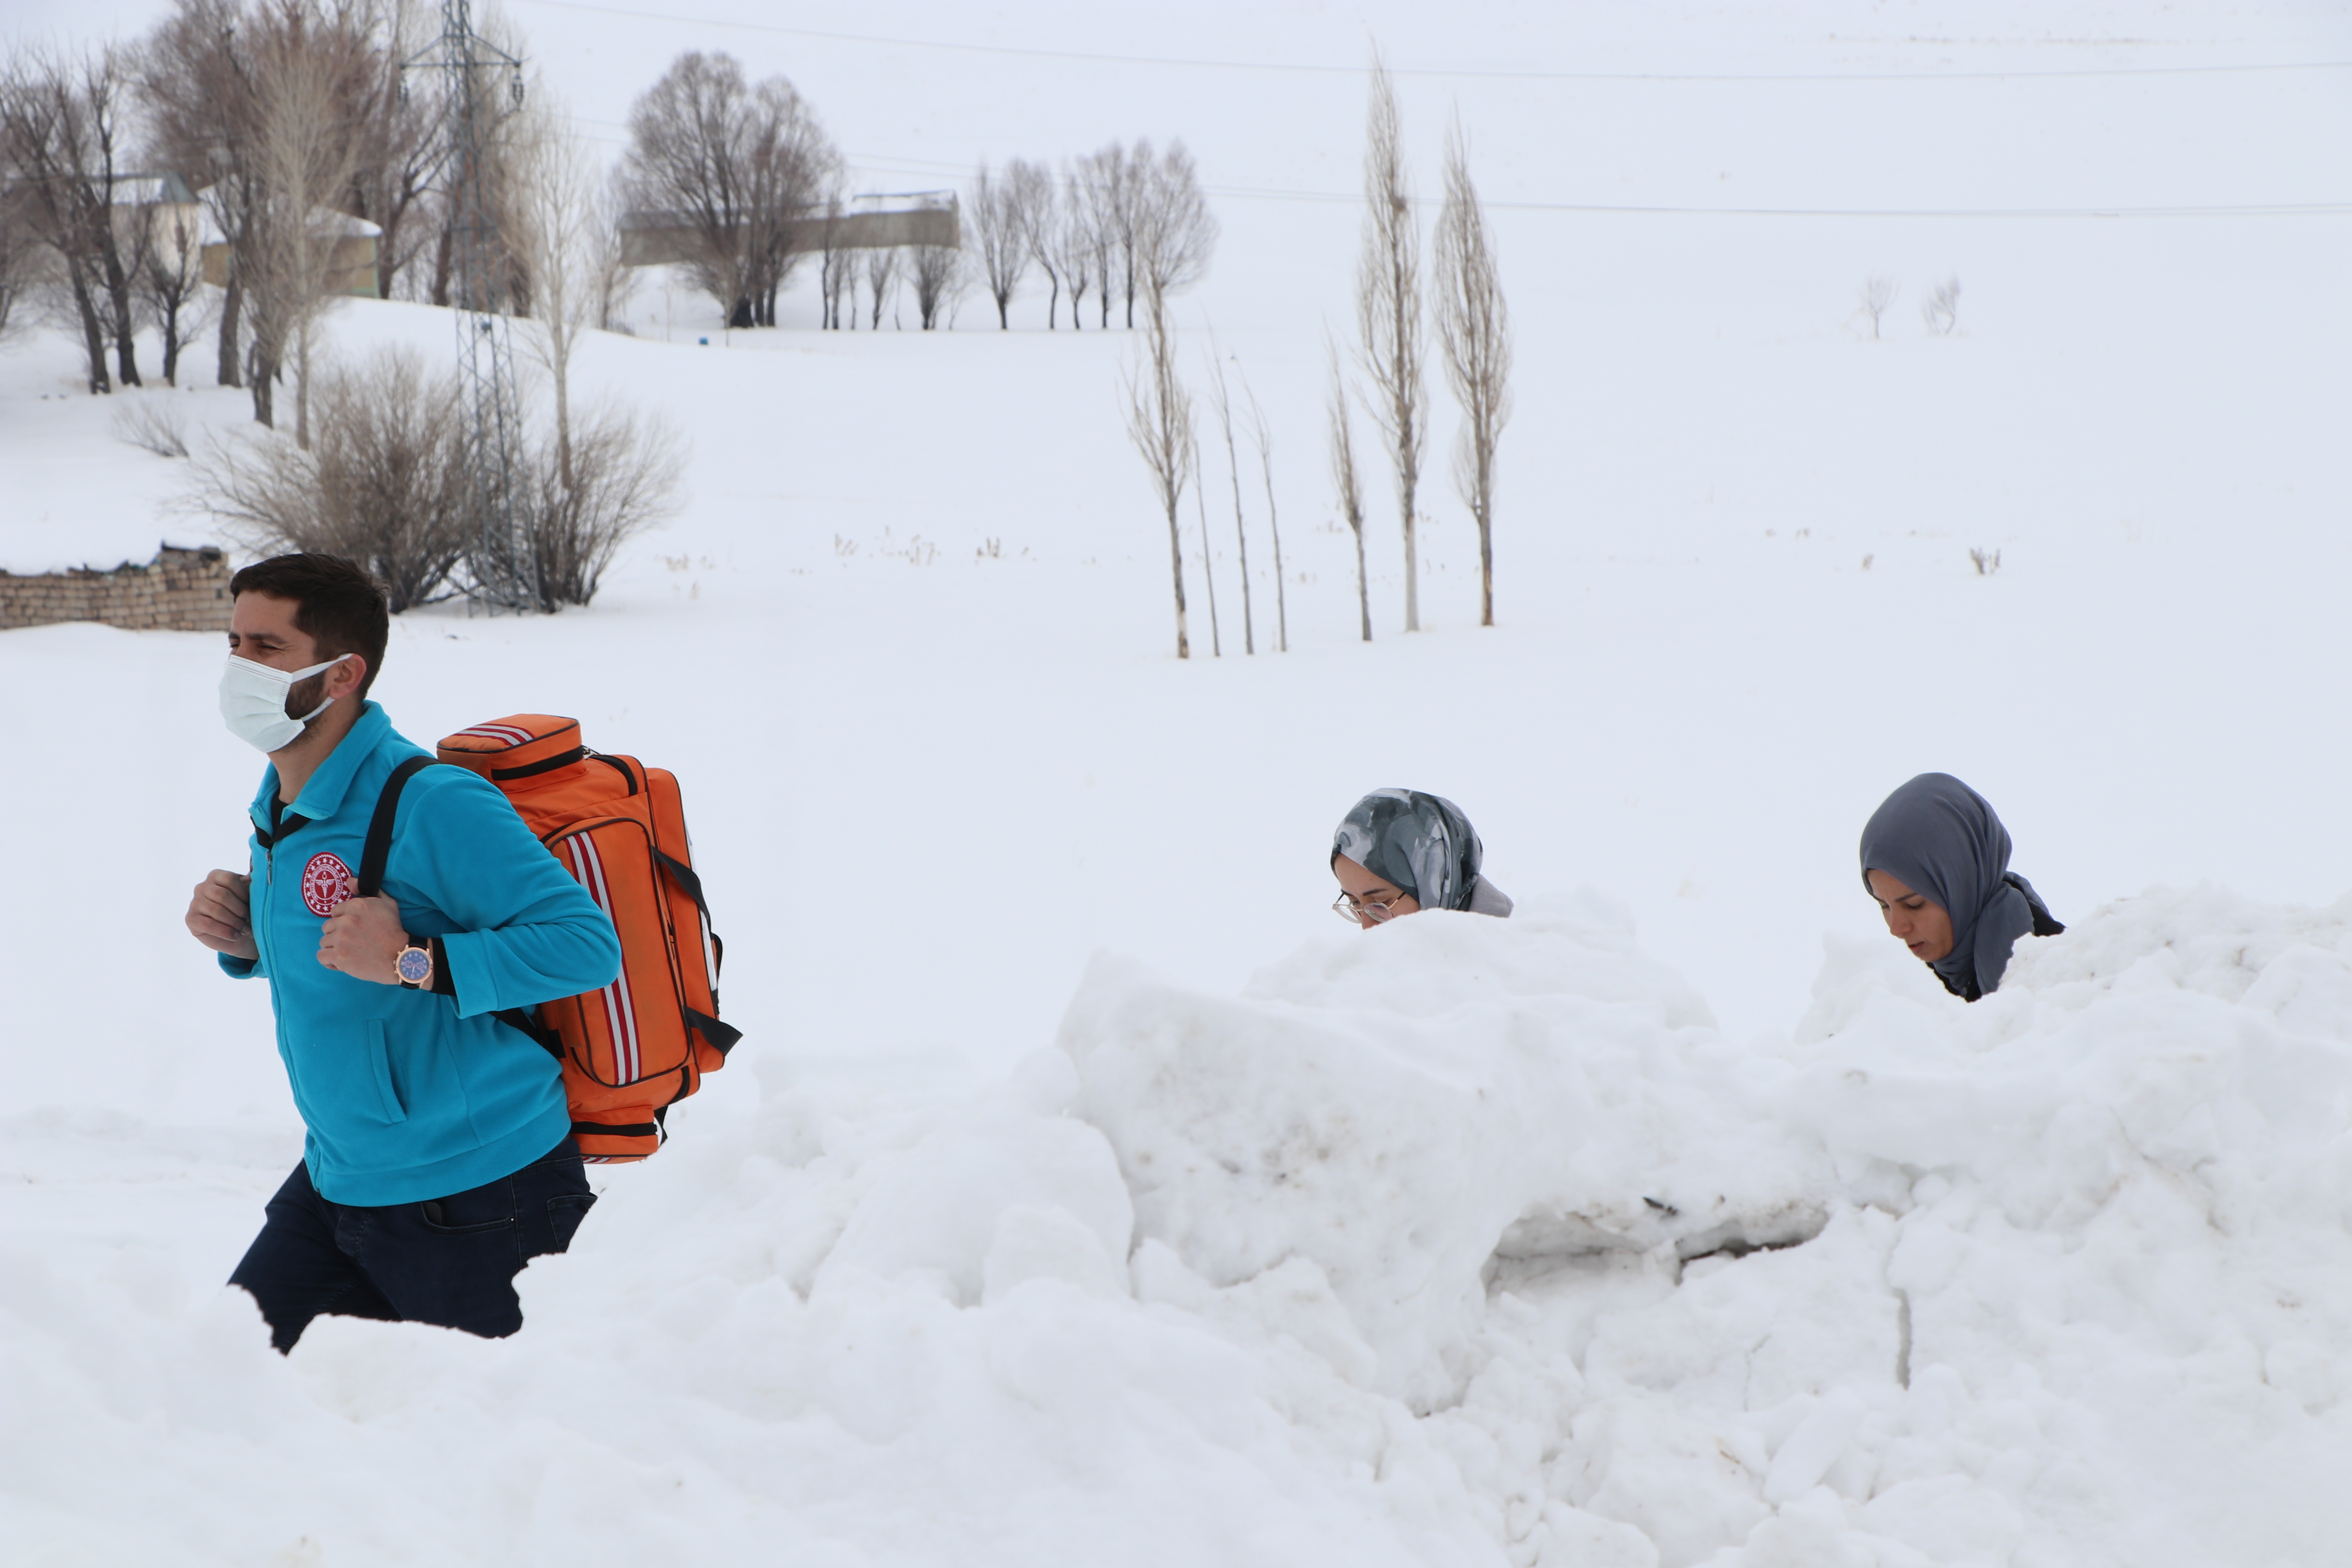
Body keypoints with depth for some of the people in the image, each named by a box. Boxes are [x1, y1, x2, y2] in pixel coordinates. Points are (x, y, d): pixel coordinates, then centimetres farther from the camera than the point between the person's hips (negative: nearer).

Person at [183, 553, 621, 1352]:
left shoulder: (434, 806, -22)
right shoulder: (280, 808, 6)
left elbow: (587, 943, -26)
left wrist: (412, 962, -32)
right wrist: (246, 941, 1)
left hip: (479, 1192, -8)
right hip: (337, 1181, 9)